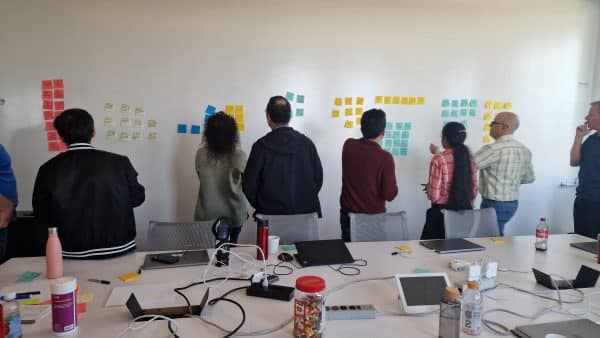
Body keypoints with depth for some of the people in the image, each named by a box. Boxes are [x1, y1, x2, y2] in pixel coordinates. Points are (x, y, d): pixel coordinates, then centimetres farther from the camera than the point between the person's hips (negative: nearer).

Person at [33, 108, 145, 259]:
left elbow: (41, 216, 3)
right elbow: (137, 198, 3)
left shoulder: (48, 170, -8)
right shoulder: (120, 163, -12)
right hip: (118, 249, -1)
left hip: (72, 253, 1)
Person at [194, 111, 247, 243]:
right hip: (232, 214, -1)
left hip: (207, 215, 1)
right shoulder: (239, 156, -19)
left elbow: (202, 178, 1)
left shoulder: (201, 154, -14)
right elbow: (239, 186, -13)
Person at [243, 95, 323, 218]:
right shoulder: (307, 143, -2)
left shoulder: (261, 146, -8)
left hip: (272, 213, -2)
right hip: (306, 212, 2)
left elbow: (249, 184, -4)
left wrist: (261, 206, 12)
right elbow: (318, 178, 4)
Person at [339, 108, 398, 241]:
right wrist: (394, 187, 5)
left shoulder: (348, 145, -7)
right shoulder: (385, 157, -20)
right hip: (375, 217, -3)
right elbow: (390, 195, -16)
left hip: (348, 214, 4)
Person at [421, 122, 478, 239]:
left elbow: (434, 196, -16)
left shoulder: (439, 160, -15)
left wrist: (428, 187, 4)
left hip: (442, 213, -5)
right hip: (466, 212, 6)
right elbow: (474, 192, 8)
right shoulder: (470, 159, 2)